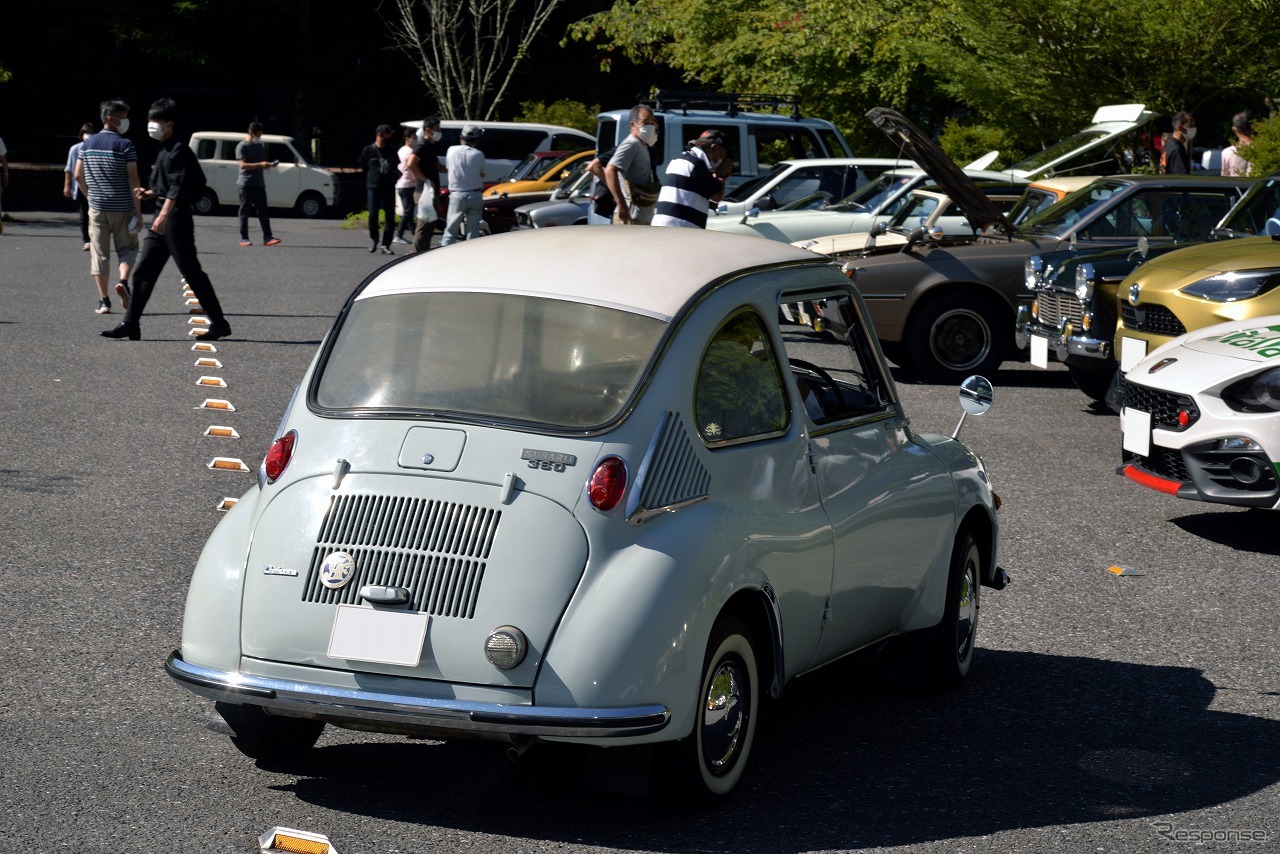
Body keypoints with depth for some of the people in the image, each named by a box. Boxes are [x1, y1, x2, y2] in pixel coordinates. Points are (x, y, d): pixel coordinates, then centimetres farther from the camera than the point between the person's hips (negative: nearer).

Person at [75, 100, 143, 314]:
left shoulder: (87, 144, 6)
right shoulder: (125, 145, -9)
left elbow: (78, 175, 9)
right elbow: (133, 180, -13)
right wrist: (138, 212, -11)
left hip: (97, 208, 3)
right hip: (123, 208, -3)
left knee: (99, 254, 6)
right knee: (127, 248, 12)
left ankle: (103, 301, 3)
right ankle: (123, 281, -14)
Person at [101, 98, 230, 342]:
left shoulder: (179, 151, -13)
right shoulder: (165, 150, 16)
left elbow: (178, 188, -24)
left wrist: (163, 215, -32)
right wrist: (148, 194, 12)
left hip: (176, 217, -10)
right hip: (163, 216, 10)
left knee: (192, 272, -4)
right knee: (143, 271, 6)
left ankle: (219, 324, 3)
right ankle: (130, 324, 7)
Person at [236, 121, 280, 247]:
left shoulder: (261, 146, 16)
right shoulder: (242, 146, -6)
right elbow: (243, 165, -16)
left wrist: (269, 164, 3)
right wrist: (260, 164, -25)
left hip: (259, 184, 6)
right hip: (246, 184, -6)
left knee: (263, 211, -1)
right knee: (245, 212, -1)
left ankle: (267, 237, -5)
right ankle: (244, 238, 3)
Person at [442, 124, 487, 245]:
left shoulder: (452, 150, -5)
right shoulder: (478, 154, -6)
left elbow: (447, 167, 8)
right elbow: (482, 174, 5)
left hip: (457, 195, 0)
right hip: (475, 196, 0)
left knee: (450, 230, 4)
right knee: (473, 232, 5)